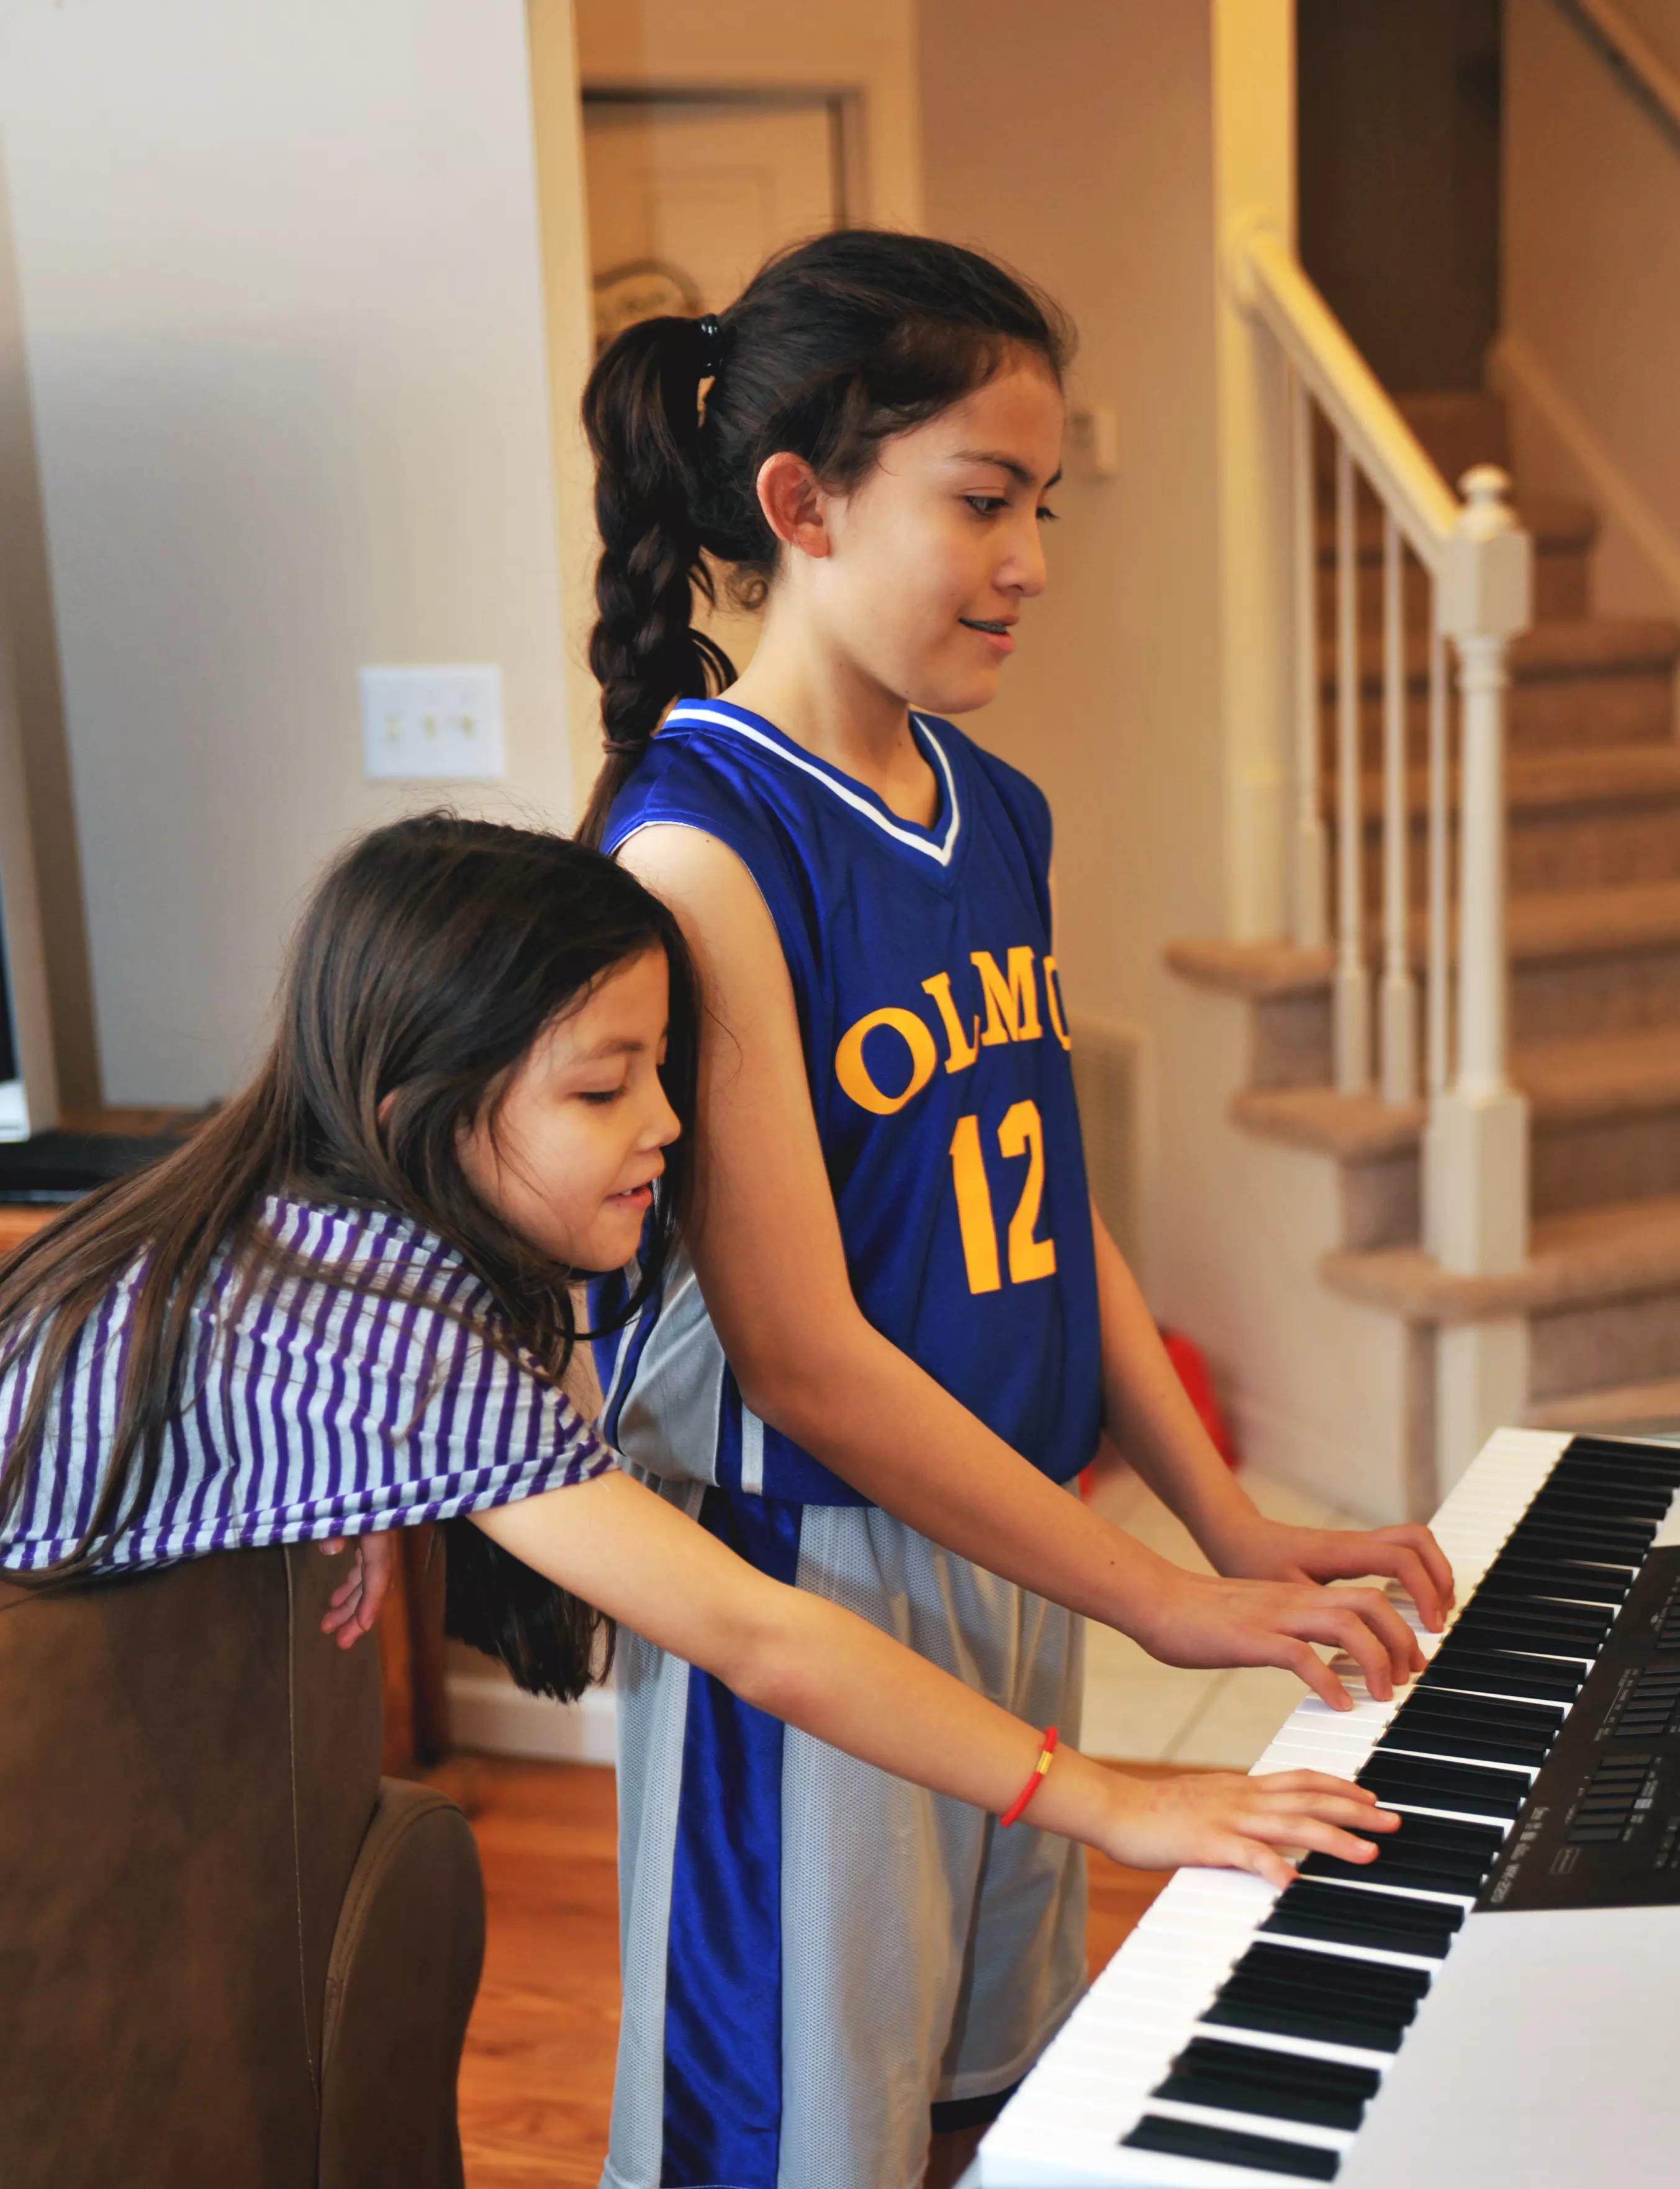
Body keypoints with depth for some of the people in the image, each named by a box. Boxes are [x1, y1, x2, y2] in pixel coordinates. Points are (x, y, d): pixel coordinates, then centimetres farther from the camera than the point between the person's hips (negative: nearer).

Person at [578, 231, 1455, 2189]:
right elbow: (803, 1353, -22)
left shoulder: (997, 813, 6)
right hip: (806, 1576, -8)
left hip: (1010, 1547, 8)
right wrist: (1161, 1601, -17)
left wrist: (1234, 1527, 5)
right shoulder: (701, 847, -20)